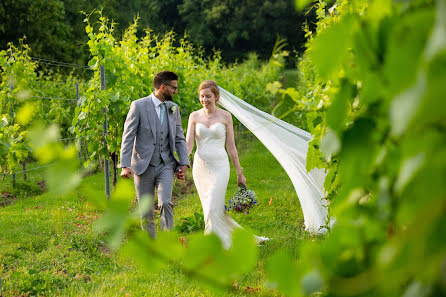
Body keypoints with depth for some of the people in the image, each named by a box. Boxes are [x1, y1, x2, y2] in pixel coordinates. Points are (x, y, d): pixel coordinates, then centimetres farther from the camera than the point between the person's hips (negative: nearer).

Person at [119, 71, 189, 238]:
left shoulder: (173, 109, 9)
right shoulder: (138, 106, -6)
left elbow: (179, 139, 14)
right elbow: (128, 137, -9)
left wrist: (184, 163, 1)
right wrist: (125, 166, -18)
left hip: (166, 165, 2)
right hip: (143, 167, -2)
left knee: (165, 203, -18)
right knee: (146, 213, 4)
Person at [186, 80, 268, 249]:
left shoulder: (225, 116, 0)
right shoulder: (195, 116, 5)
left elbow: (231, 146, 3)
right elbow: (188, 143, -2)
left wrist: (240, 173, 4)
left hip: (219, 166, -3)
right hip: (200, 166, 4)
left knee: (212, 209, -13)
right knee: (213, 209, 9)